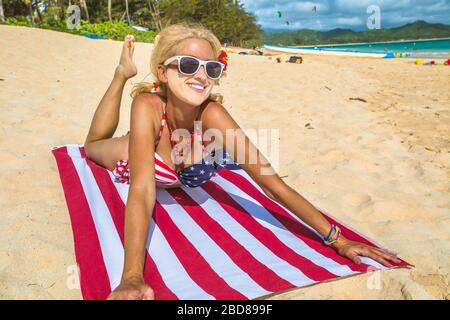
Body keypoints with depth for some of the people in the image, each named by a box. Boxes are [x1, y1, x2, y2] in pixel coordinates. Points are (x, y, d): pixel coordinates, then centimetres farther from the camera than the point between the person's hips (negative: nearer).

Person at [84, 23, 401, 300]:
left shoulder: (212, 114, -41)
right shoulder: (148, 105, -45)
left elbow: (273, 182, -42)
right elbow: (142, 190, -52)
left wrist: (337, 238, -44)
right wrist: (133, 277, -62)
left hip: (183, 176, 1)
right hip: (134, 161, -1)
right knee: (94, 144, 31)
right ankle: (123, 74, 35)